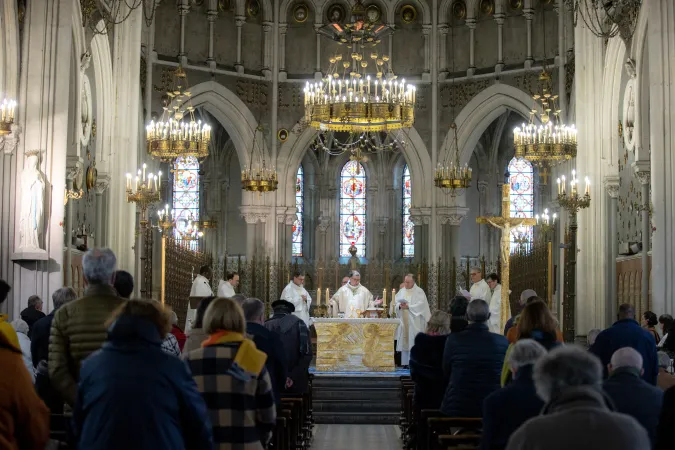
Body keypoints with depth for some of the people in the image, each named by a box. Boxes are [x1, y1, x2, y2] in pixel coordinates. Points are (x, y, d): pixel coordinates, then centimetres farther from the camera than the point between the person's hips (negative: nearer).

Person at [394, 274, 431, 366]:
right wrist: (399, 305, -13)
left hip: (414, 322, -5)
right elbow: (395, 302, 9)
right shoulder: (401, 292, 14)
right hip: (403, 321, 5)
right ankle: (405, 362, 7)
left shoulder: (419, 292, 0)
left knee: (413, 341, -9)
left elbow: (421, 304, -11)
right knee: (404, 341, 3)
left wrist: (408, 306, -18)